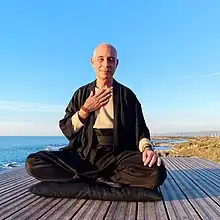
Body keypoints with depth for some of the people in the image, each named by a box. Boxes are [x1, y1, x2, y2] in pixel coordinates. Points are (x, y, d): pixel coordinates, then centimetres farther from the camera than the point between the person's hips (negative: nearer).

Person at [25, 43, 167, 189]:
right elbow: (67, 131, 7)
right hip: (83, 154, 2)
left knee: (156, 172, -31)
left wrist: (147, 147, -15)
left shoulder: (127, 94, 8)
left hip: (118, 155, -1)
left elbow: (140, 129, 6)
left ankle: (92, 178, -13)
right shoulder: (81, 93, 12)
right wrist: (86, 110, -8)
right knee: (33, 163, -20)